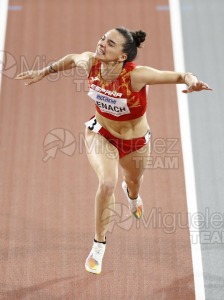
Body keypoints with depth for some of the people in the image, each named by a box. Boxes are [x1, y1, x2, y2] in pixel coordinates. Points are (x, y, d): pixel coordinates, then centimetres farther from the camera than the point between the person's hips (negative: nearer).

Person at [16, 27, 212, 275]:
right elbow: (71, 59, 0)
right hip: (100, 134, 1)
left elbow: (180, 75, -34)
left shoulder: (136, 75, -36)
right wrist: (43, 72, 7)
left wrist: (191, 81, -56)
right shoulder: (90, 62, -24)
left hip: (135, 140, -1)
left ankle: (131, 194, 70)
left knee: (133, 184, 26)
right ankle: (99, 244, -2)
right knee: (107, 182, -24)